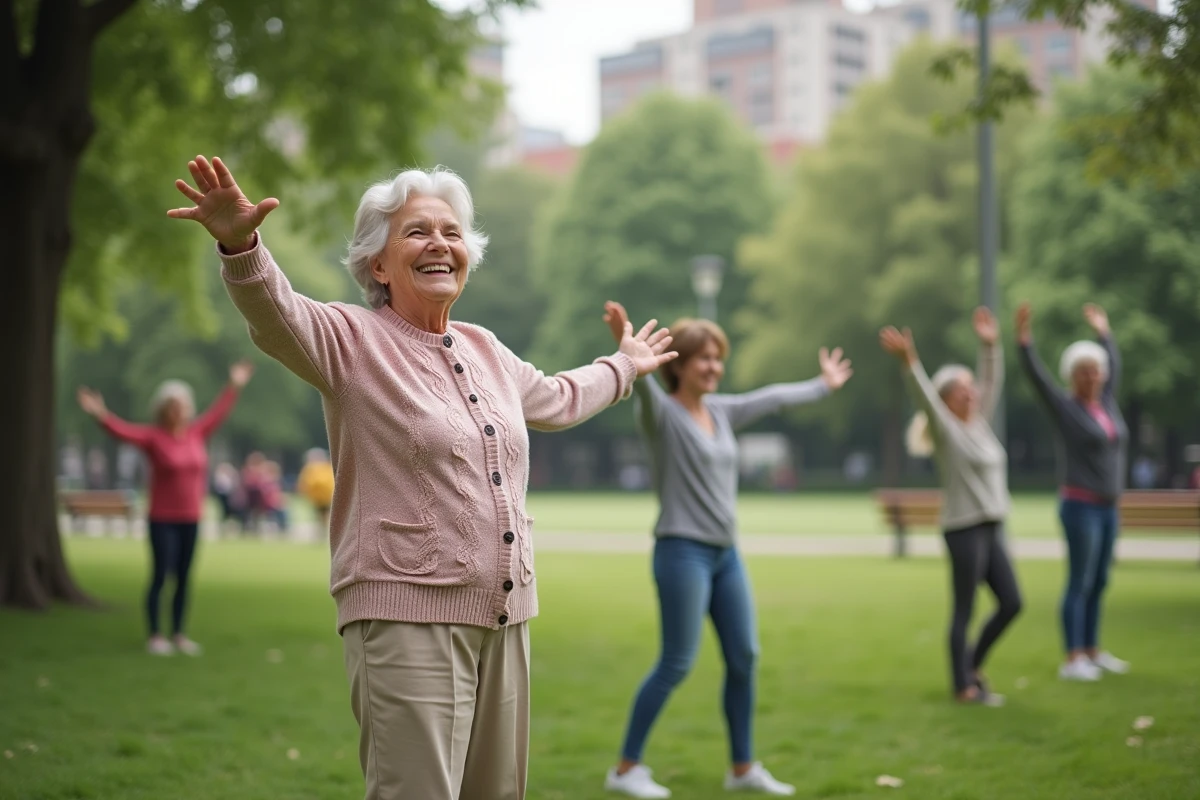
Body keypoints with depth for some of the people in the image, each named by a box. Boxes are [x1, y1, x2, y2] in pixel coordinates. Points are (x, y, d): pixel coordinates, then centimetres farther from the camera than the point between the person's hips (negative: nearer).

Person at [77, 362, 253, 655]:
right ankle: (155, 637, 1)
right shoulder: (153, 437, -8)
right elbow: (123, 430, -20)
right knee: (160, 576, -6)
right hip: (163, 520, -5)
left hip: (191, 520, 5)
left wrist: (234, 386, 23)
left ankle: (178, 634, 17)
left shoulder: (196, 433, 4)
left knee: (183, 579, 9)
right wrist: (101, 414, -37)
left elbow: (217, 413, 16)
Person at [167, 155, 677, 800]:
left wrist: (623, 366, 50)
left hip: (504, 618, 7)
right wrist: (239, 245, -46)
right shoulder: (352, 340, -5)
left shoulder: (485, 350, 15)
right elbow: (275, 313, -26)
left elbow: (559, 399, 35)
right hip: (407, 620, -7)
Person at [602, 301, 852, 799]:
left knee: (744, 658, 8)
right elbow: (642, 384, -31)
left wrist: (823, 386, 39)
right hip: (682, 552, -8)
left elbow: (773, 399, 26)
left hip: (726, 554, 8)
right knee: (676, 664, -9)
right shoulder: (661, 412, -10)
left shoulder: (721, 411, 12)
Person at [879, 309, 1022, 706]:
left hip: (992, 527, 8)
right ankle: (964, 686, 7)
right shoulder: (945, 429, -8)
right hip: (964, 528, -8)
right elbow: (924, 395, -22)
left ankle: (972, 665, 24)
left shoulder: (980, 422, 12)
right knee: (964, 610, -1)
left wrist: (990, 346, 1)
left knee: (1011, 603, 8)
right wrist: (908, 361, -37)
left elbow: (992, 383, 11)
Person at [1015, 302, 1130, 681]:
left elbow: (1114, 366, 28)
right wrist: (1024, 338, -27)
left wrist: (1104, 332, 35)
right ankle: (1072, 660, -5)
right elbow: (1036, 375, -17)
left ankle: (1093, 652, 21)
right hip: (1080, 506, -7)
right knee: (1079, 584, -7)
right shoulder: (1064, 407, -7)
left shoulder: (1105, 402, 12)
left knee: (1098, 584, 12)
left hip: (1107, 508, 7)